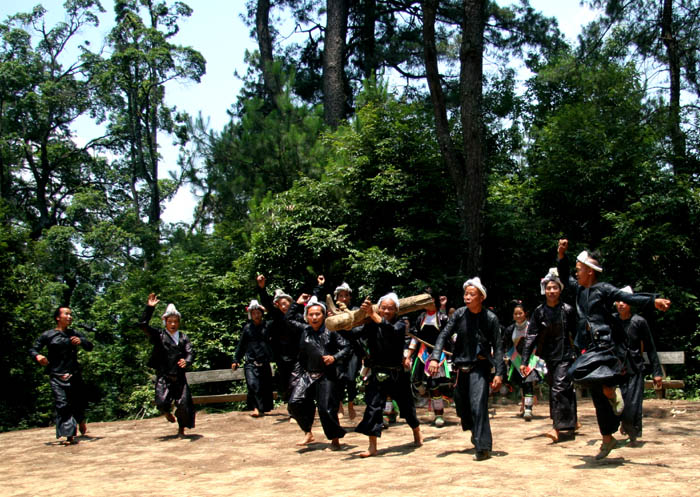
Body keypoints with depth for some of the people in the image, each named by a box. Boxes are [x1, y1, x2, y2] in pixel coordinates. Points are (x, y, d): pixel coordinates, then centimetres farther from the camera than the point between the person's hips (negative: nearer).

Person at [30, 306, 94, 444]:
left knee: (80, 402, 8)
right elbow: (33, 350, 7)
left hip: (74, 374, 3)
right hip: (56, 376, -3)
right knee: (62, 405, -12)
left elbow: (90, 347, 8)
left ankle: (81, 422, 39)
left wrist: (81, 341, -14)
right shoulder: (48, 335, 4)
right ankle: (70, 435, -13)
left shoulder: (75, 334, 12)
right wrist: (38, 356, -16)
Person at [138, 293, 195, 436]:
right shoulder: (159, 335, 5)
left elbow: (190, 353, -2)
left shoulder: (183, 338, 11)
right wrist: (149, 307, -12)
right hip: (163, 377, -2)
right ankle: (167, 413, 21)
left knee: (183, 405, -5)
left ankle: (181, 428, 23)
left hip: (179, 377, 2)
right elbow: (142, 325, -5)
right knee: (162, 403, -18)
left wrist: (186, 361, -25)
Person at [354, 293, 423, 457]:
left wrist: (372, 314, -42)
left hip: (398, 373, -1)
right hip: (378, 374, 1)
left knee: (407, 405, 14)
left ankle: (417, 435, 41)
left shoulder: (400, 324, -8)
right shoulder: (372, 325, 0)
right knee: (373, 406, -11)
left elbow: (392, 331, -30)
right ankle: (372, 447, -5)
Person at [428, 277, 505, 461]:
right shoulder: (460, 314, 0)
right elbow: (444, 335, -1)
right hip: (462, 366, 4)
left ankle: (483, 447, -11)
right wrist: (435, 358, -15)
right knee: (461, 404, 13)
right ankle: (476, 433, 39)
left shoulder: (490, 318, -7)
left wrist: (499, 373, -10)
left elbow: (498, 347, -4)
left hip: (480, 366, -4)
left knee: (478, 404, -16)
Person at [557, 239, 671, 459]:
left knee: (578, 371, -29)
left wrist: (654, 301, -28)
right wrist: (561, 256, 17)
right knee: (597, 397, 10)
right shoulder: (579, 288, 13)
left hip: (606, 345, -7)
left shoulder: (603, 289, -7)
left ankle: (611, 390, -6)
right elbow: (564, 279, 28)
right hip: (591, 347, 7)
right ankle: (608, 439, 21)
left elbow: (629, 297, -15)